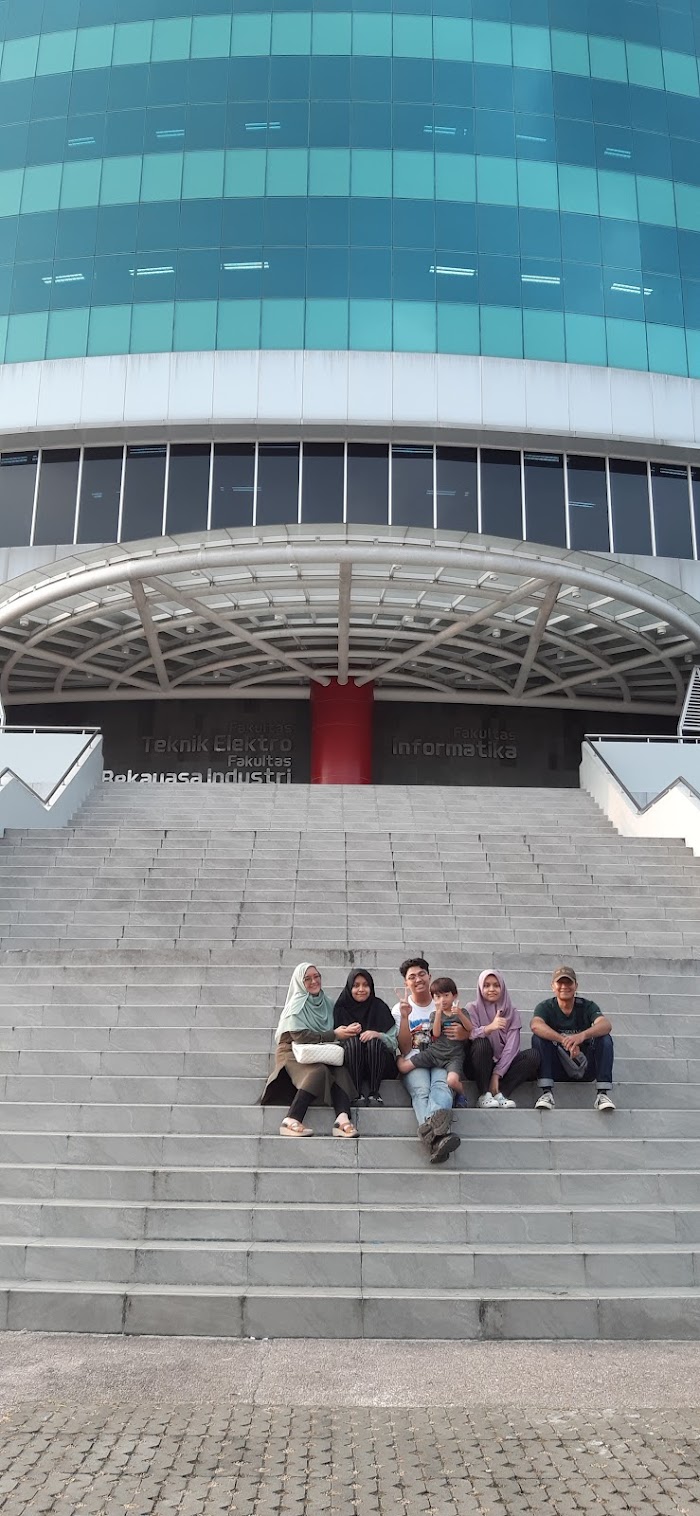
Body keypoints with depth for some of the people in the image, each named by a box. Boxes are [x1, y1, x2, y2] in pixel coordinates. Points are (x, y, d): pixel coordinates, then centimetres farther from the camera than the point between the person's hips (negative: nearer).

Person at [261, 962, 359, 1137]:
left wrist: (349, 1030, -7)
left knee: (340, 1070, -27)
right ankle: (291, 1121, -39)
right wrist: (334, 1035, -18)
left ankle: (342, 1119, -46)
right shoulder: (297, 1003, -7)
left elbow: (333, 1031, 16)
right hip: (293, 1052, -5)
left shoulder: (326, 1002, 12)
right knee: (319, 1071, -35)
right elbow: (299, 1035, -18)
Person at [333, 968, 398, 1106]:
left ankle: (374, 1093, -28)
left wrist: (377, 1034, -17)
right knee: (354, 1041, -28)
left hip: (379, 1063, 0)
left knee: (373, 1042, -29)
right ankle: (357, 1094, -31)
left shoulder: (379, 1007, 7)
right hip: (351, 1066, 0)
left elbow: (394, 1043, 1)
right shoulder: (341, 1008, 8)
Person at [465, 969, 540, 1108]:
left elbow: (511, 1047, -7)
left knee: (532, 1055, -21)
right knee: (481, 1043, -32)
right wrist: (489, 1028, -40)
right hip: (479, 1066, -2)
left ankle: (500, 1094, -27)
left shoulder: (512, 1012, 4)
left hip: (503, 1063, 2)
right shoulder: (473, 1008, -1)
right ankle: (484, 1096, -27)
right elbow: (470, 1035, -19)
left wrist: (497, 1074, -19)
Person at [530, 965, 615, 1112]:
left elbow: (606, 1025, -23)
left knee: (605, 1039, -21)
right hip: (557, 1069, 0)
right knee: (538, 1037, -23)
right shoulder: (546, 1007, -4)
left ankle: (603, 1094, -27)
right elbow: (535, 1025, -28)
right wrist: (565, 1041, -41)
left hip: (585, 1067, 0)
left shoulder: (587, 1006, -2)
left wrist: (582, 1036, -44)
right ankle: (546, 1093, -30)